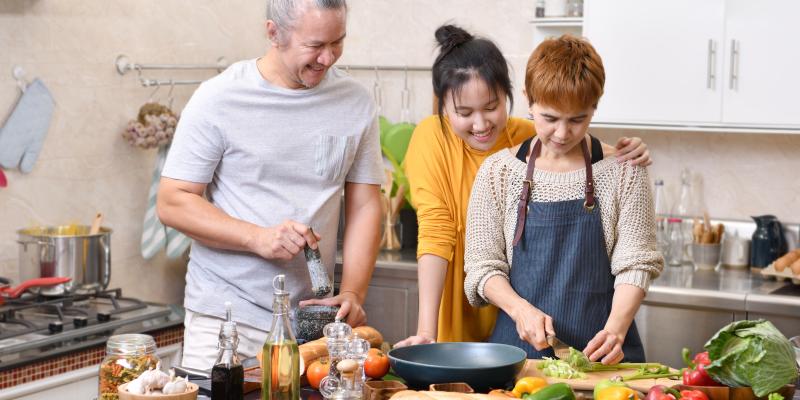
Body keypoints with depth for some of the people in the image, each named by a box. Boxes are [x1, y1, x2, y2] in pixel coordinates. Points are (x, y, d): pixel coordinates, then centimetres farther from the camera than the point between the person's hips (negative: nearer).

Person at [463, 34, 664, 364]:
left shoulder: (623, 172, 4)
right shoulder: (498, 172, 5)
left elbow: (635, 264, 0)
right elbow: (482, 266, 5)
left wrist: (615, 329, -17)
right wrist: (522, 310, -13)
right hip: (518, 347, 1)